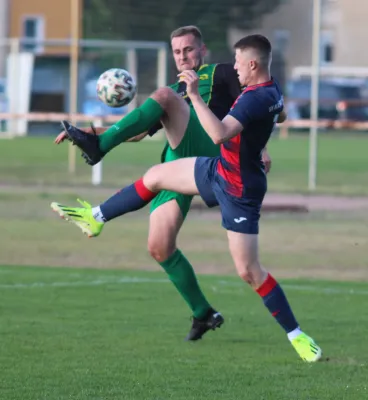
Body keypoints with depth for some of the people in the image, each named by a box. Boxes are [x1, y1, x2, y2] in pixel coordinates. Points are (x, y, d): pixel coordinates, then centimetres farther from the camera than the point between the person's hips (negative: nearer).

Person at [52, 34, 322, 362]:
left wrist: (194, 95, -41)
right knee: (155, 176, 18)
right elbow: (280, 113, 24)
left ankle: (297, 336, 2)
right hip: (219, 170, 10)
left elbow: (219, 134, -43)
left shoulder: (256, 99, -31)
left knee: (248, 270, -7)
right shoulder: (272, 91, -1)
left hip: (239, 190, -10)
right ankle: (96, 217, 36)